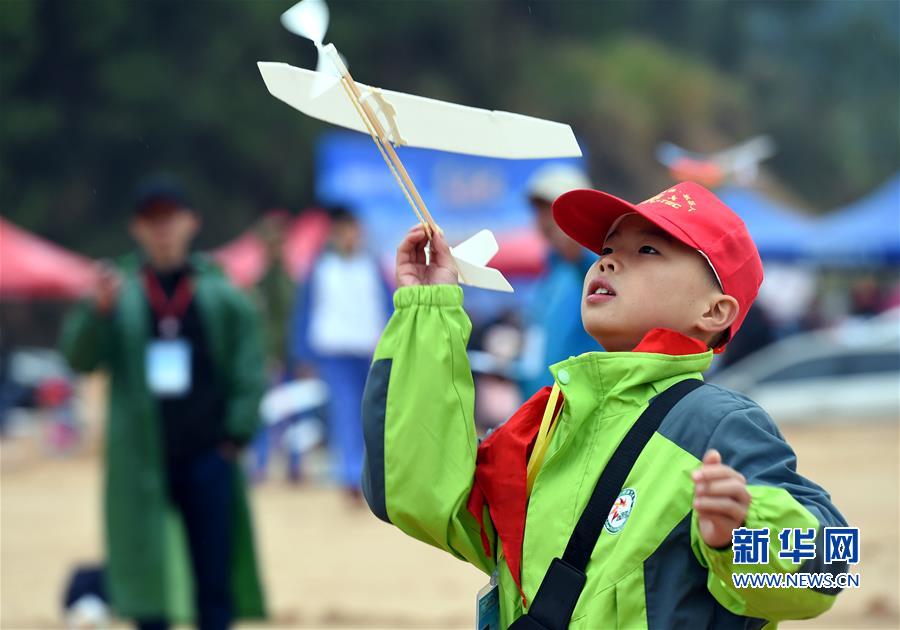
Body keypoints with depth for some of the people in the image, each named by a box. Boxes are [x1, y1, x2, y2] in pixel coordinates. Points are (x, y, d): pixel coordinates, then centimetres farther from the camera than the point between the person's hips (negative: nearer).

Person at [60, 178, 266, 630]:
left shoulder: (221, 295, 3)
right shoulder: (121, 292, 4)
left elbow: (250, 371, 5)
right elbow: (79, 357, -4)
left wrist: (237, 435, -2)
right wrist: (99, 311, -21)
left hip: (207, 456, 0)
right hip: (141, 461, 0)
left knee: (214, 578, 0)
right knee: (146, 573, 2)